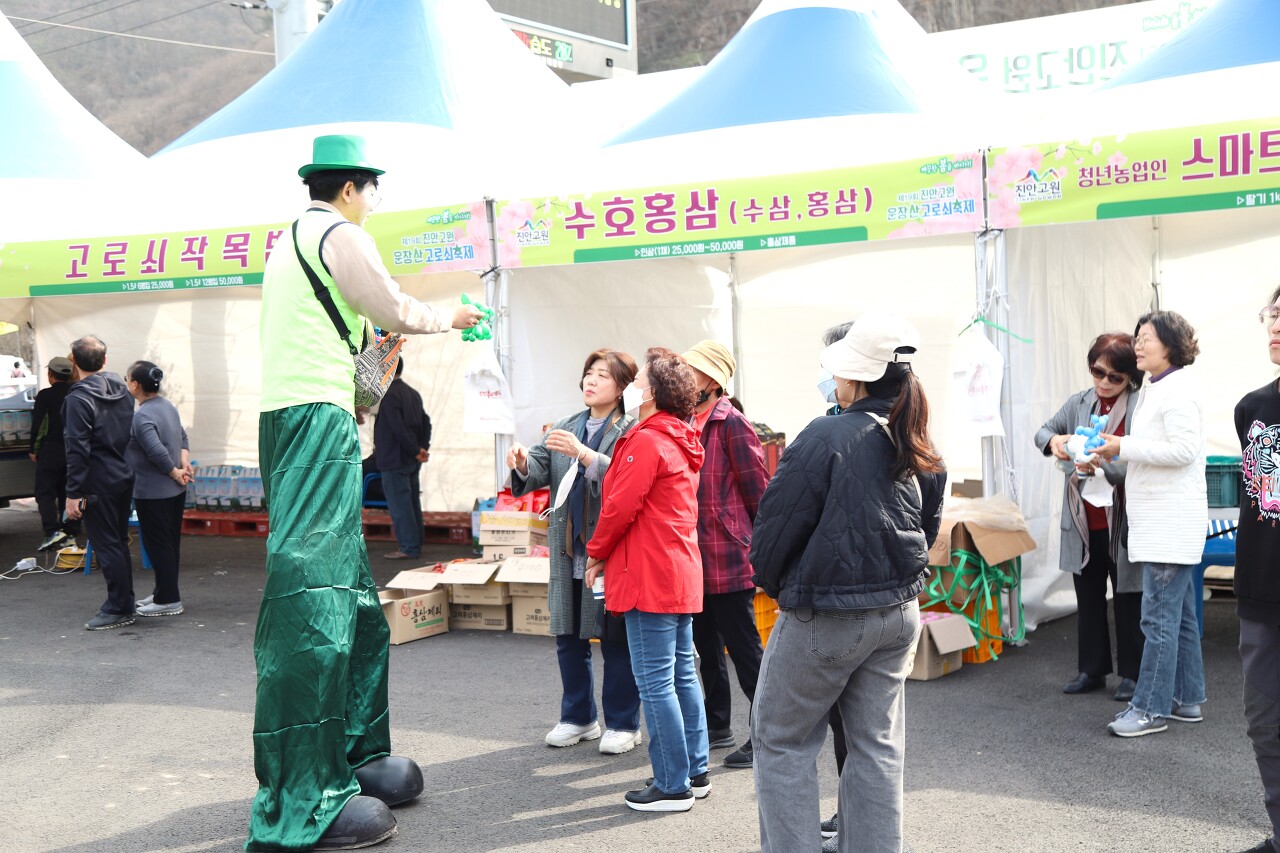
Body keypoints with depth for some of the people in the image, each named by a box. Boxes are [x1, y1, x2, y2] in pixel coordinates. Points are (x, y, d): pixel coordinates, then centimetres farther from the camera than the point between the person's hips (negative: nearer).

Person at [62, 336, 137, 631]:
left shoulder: (78, 398, -15)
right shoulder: (121, 389, 8)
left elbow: (78, 450, -18)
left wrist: (73, 493, -16)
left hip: (99, 484, -8)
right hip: (125, 479, 8)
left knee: (106, 545, -2)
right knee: (119, 542, 16)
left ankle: (118, 609, 2)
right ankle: (123, 602, 23)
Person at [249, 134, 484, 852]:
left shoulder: (290, 243, 23)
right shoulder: (342, 236, -6)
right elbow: (400, 312, 0)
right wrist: (451, 318, 18)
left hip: (287, 417, 10)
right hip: (320, 419, -10)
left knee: (349, 596, 14)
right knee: (314, 599, -11)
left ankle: (354, 757, 23)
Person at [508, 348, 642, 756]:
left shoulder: (631, 431, -6)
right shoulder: (564, 428, 14)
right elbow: (539, 471, 4)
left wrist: (583, 454, -33)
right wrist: (522, 464, -18)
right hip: (568, 550, 6)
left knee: (616, 638, 3)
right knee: (569, 637, 13)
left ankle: (622, 723, 16)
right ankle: (579, 717, 28)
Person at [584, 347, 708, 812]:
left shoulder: (647, 441, -15)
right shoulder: (681, 442, 14)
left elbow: (620, 506, -17)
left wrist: (596, 554, -3)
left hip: (649, 579, -10)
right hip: (682, 574, 10)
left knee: (655, 682, -4)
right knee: (682, 675, 15)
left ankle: (672, 785, 2)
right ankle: (695, 772, 22)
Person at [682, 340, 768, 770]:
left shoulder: (732, 424, -13)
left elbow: (758, 490, -12)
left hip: (728, 557, -8)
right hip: (696, 557, 8)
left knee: (744, 648, -1)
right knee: (707, 647, 17)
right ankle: (717, 725, 31)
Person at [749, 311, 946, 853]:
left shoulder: (827, 437, -18)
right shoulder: (920, 450, 3)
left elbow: (779, 521, -13)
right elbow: (929, 525, 15)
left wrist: (769, 581, 5)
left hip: (824, 617, -7)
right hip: (899, 611, 7)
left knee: (782, 739, 9)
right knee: (877, 745, 14)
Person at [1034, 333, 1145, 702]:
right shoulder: (1080, 402, 5)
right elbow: (1044, 430, 15)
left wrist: (1103, 462, -31)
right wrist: (1053, 441, -8)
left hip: (1123, 519, -6)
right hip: (1083, 519, 6)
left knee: (1128, 598, 6)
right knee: (1088, 596, 15)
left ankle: (1132, 674, 18)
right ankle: (1091, 669, 27)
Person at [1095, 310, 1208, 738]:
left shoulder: (1176, 390, -14)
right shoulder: (1153, 390, 17)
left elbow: (1184, 449, -23)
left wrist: (1124, 447, -18)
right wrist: (1117, 452, 7)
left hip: (1171, 522, -11)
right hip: (1159, 521, 11)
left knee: (1159, 616, -7)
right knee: (1179, 614, 15)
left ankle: (1151, 707, -2)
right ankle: (1186, 699, 23)